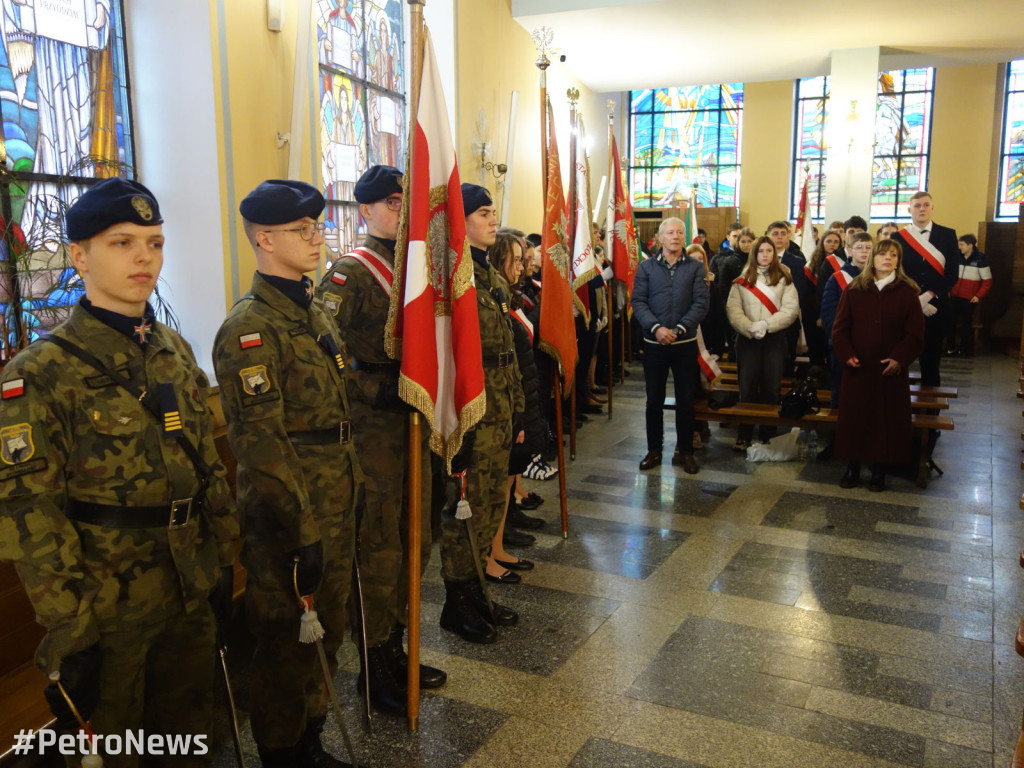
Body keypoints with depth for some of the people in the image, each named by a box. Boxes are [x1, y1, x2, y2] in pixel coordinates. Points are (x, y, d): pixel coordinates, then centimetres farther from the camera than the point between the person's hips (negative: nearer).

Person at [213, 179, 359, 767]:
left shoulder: (316, 312, 9)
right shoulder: (250, 328, -18)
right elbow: (260, 443, -21)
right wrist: (300, 531, -20)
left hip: (337, 504, 8)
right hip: (288, 518, -8)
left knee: (328, 630, 21)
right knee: (288, 644, 10)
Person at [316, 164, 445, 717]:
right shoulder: (349, 272, -11)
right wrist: (379, 390, -23)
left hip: (414, 426, 8)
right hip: (373, 429, -8)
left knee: (416, 541, 16)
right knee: (379, 551, 3)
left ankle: (395, 647, 34)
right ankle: (374, 668, 21)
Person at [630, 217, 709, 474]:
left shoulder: (696, 267, 1)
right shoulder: (646, 267, 3)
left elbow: (702, 302, -6)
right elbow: (637, 301, -4)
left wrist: (680, 329, -16)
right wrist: (656, 327, -17)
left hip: (685, 343, 0)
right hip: (654, 343, 0)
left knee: (685, 400, 6)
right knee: (654, 399, 8)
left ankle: (685, 452, 19)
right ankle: (654, 450, 21)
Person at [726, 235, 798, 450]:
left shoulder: (784, 279, 6)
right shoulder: (742, 280, 8)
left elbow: (791, 309, -4)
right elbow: (733, 308, -1)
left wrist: (766, 324, -16)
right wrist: (749, 328, -16)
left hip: (775, 338, 0)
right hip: (747, 338, 0)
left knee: (771, 389, 2)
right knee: (747, 388, -1)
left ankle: (768, 436, 10)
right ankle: (744, 435, 7)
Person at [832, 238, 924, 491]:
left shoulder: (907, 292, 1)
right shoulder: (854, 290, 3)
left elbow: (915, 333, -1)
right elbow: (840, 328, 3)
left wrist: (900, 359, -13)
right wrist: (847, 355, -10)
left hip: (891, 370, -1)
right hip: (858, 368, 1)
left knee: (887, 418, 3)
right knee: (854, 416, 4)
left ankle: (879, 469, 14)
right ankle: (853, 466, 15)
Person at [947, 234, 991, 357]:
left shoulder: (981, 259, -8)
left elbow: (987, 280, -6)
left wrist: (979, 296, -11)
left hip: (969, 298, -3)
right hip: (955, 296, 3)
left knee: (966, 323, 9)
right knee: (951, 321, 3)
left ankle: (964, 348, 20)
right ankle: (951, 346, 15)